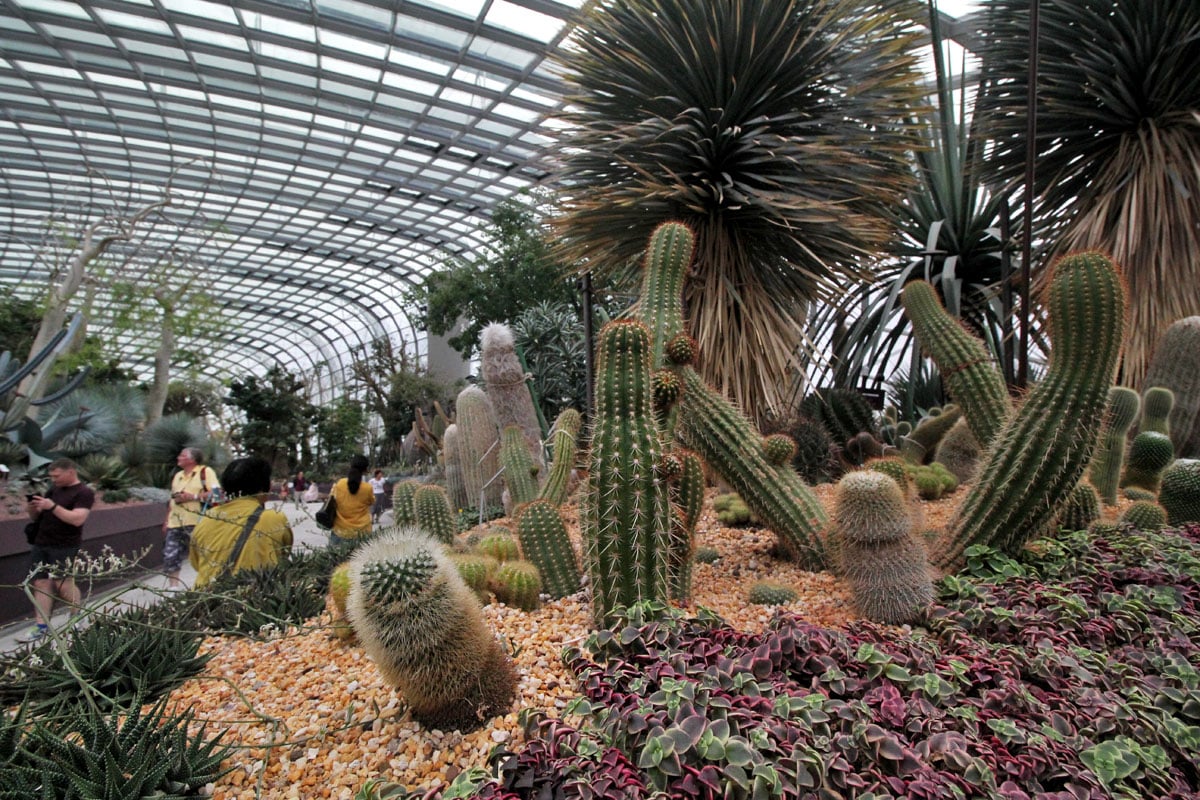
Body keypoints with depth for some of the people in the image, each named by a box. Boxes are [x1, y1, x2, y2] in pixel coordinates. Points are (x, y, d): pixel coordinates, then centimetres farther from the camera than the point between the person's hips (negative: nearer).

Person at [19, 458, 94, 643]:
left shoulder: (84, 492, -9)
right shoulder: (53, 489, 14)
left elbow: (77, 519, -21)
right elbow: (37, 518, 19)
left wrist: (52, 506, -26)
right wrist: (32, 509, -4)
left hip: (65, 547, -7)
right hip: (40, 544, 7)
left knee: (63, 583, -4)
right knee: (41, 583, 3)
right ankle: (42, 626, 7)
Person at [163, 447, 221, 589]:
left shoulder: (205, 472, -4)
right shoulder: (177, 476, 19)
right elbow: (172, 500, 24)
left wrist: (193, 497, -18)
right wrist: (166, 521, 19)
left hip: (196, 523, -7)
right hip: (175, 524, 7)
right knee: (170, 556, 5)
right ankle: (174, 586, 16)